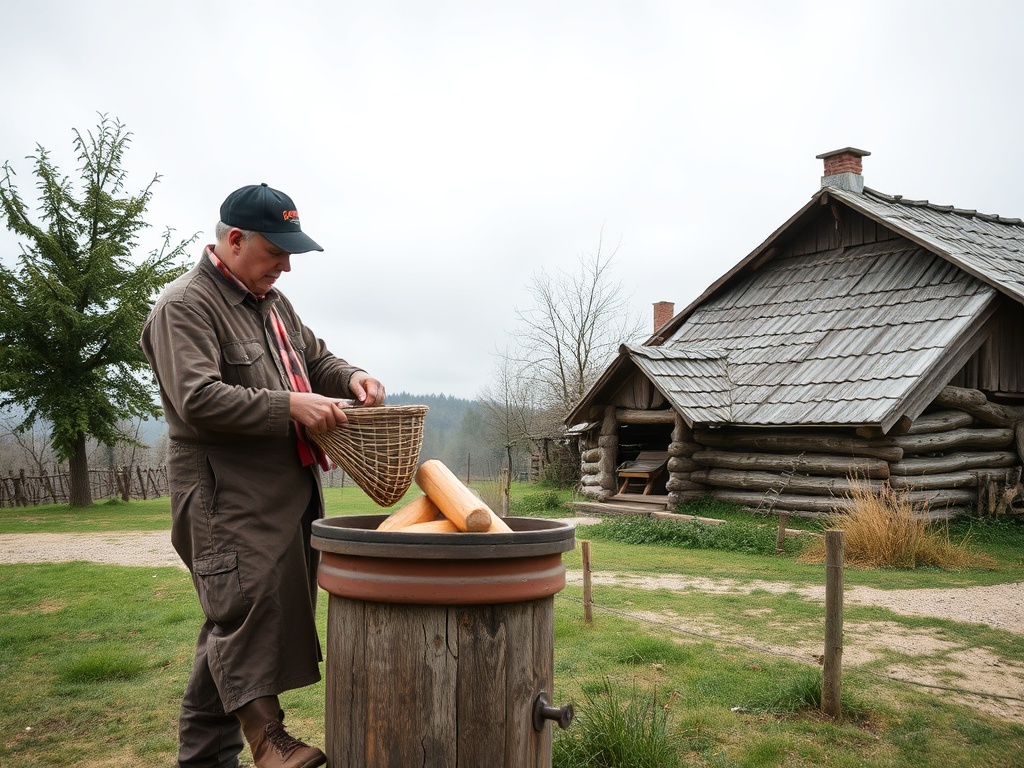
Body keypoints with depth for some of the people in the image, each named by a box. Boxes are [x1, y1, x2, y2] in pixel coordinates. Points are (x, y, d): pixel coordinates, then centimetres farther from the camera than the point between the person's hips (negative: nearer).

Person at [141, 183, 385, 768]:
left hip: (289, 493, 8)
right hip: (227, 496, -8)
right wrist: (289, 406, -23)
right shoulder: (185, 306, -9)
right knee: (250, 608, -14)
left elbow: (316, 359, 28)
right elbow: (198, 400, -20)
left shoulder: (274, 302, 18)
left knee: (235, 623, 12)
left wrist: (350, 377, 6)